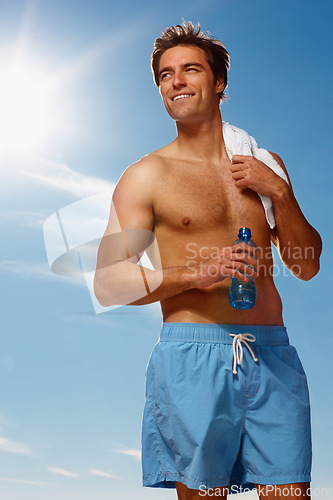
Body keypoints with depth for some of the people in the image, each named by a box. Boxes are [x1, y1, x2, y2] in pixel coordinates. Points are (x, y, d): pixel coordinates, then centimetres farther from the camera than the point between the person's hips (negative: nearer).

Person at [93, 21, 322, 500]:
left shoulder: (264, 165, 14)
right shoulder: (148, 174, 2)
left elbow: (306, 267, 13)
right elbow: (108, 284, -3)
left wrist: (280, 191, -1)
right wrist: (197, 273, -15)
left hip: (273, 358, 3)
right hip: (193, 356, -3)